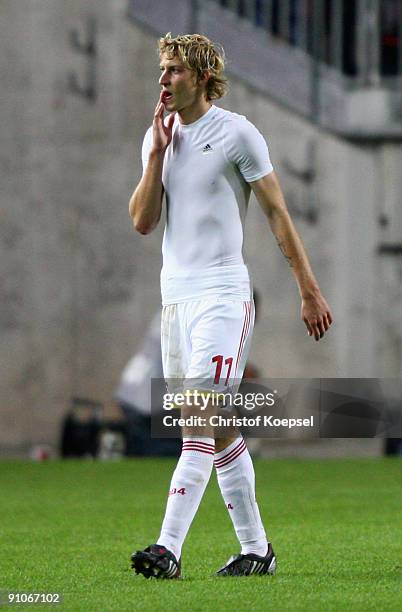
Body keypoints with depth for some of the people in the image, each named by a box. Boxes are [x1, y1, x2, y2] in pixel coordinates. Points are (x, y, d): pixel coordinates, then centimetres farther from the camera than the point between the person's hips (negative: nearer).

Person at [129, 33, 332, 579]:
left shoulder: (237, 133, -6)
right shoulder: (158, 135, 12)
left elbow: (278, 213, -3)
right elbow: (142, 222, 6)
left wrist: (310, 292, -4)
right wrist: (158, 152, -3)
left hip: (223, 293, -7)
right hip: (175, 293, 7)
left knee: (200, 424, -15)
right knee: (217, 430, 9)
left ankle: (169, 549, -22)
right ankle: (256, 548, 17)